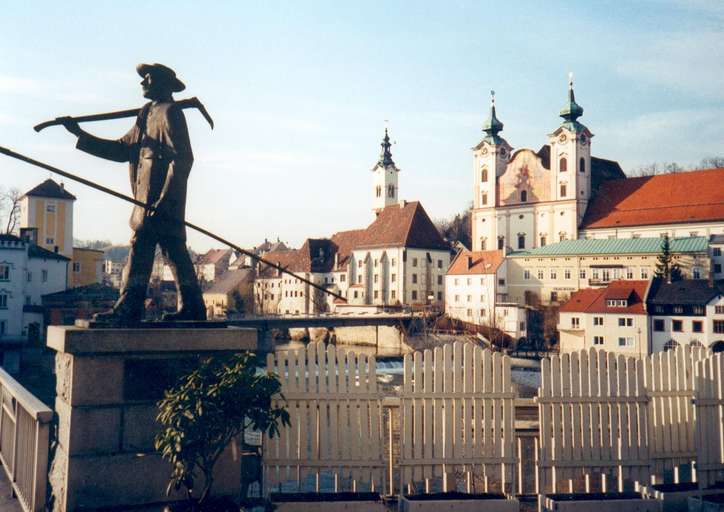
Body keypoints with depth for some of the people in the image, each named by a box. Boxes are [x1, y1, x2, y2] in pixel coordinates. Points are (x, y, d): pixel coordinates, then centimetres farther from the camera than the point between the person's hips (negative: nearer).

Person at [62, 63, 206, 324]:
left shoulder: (169, 112, -6)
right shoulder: (148, 115, 23)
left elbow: (182, 159, -16)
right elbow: (121, 150, 22)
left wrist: (164, 200, -23)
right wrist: (81, 134, 17)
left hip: (162, 198, -9)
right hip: (149, 199, 9)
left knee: (141, 247, -11)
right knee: (174, 251, 8)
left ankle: (128, 309, -10)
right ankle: (191, 308, 11)